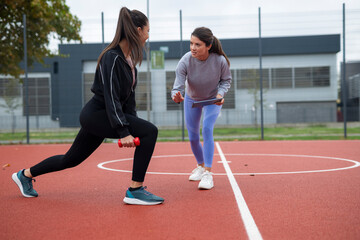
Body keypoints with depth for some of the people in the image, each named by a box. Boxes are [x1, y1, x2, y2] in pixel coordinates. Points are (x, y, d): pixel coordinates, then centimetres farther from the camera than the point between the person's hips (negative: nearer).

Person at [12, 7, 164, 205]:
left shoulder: (129, 58, 10)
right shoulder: (112, 57, -19)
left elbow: (128, 96, 16)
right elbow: (111, 98, -24)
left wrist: (132, 124, 12)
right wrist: (123, 132, -28)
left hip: (98, 117, 10)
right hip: (96, 114, -10)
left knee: (71, 160, 20)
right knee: (149, 131, -21)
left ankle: (25, 174, 39)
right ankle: (135, 191, -17)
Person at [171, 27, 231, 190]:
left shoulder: (220, 60, -30)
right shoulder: (185, 61, -31)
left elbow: (226, 80, -11)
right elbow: (178, 86, -34)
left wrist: (220, 93, -30)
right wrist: (177, 96, -57)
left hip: (213, 100, -2)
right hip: (191, 100, 2)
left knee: (207, 130, -22)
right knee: (193, 137, 8)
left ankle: (208, 173, -17)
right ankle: (200, 166, 36)